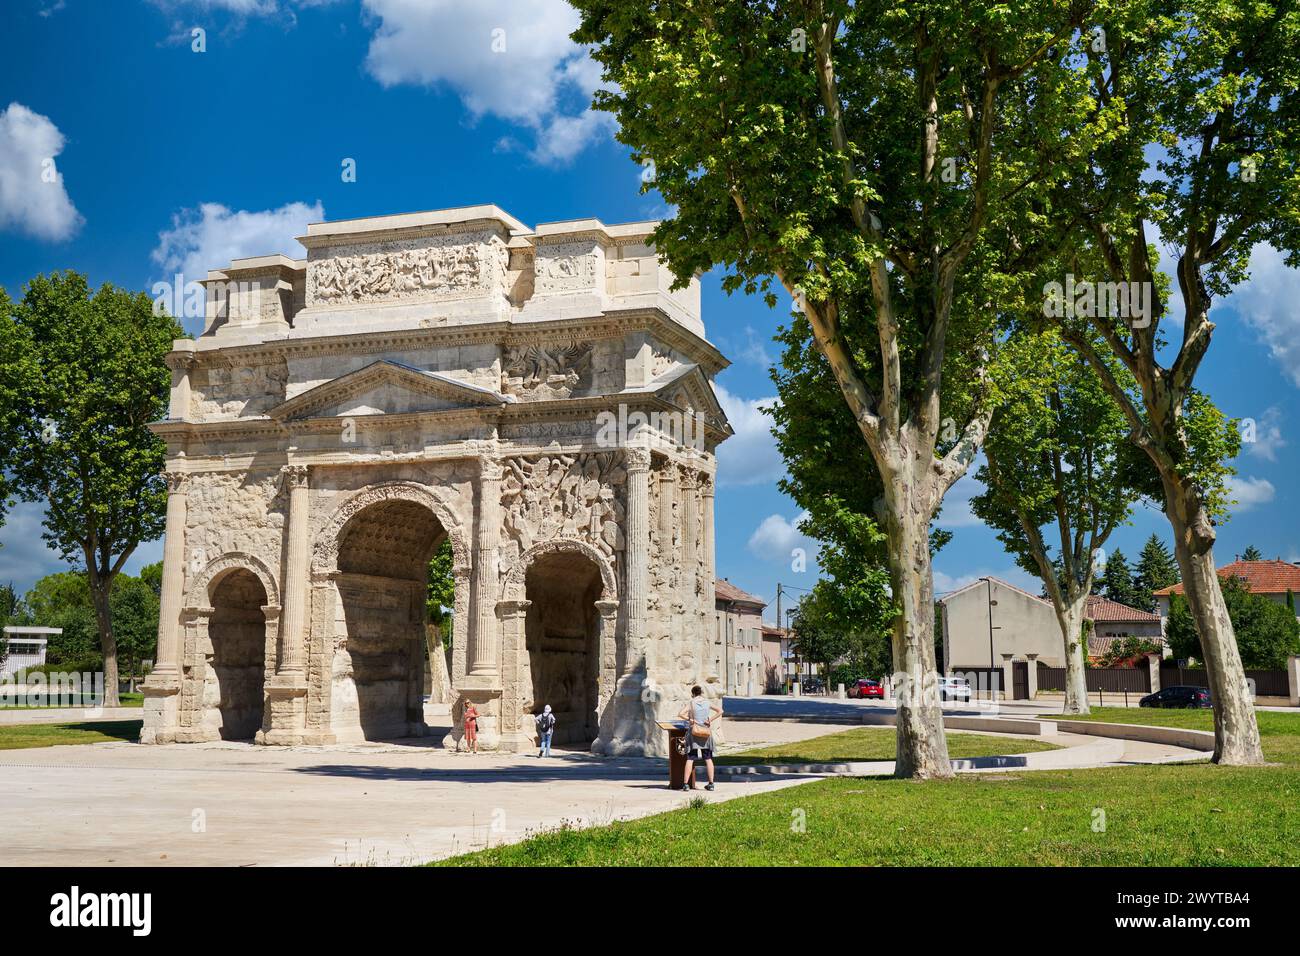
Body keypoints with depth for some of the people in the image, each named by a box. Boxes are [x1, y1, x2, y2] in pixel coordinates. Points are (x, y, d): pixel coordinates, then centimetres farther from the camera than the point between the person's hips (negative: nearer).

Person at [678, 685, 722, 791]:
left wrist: (690, 720, -9)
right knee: (708, 758, 10)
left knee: (690, 758, -1)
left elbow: (681, 714, -16)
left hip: (694, 732, -3)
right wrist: (710, 720, -3)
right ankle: (711, 783, 8)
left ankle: (686, 784, -7)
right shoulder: (707, 703, 3)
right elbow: (720, 711, 1)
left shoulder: (691, 703, -5)